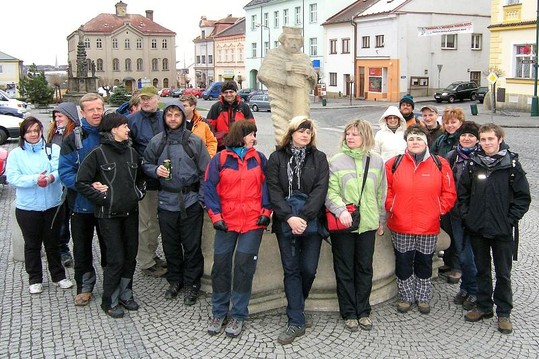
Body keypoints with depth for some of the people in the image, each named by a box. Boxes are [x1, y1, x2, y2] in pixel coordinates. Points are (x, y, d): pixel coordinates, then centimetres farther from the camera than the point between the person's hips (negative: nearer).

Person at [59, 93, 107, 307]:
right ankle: (85, 287, 28)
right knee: (82, 248, 11)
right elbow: (65, 172, -10)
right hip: (82, 203, -1)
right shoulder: (73, 140, -6)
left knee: (109, 245, 14)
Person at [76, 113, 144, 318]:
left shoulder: (131, 152, 8)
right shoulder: (98, 153, -10)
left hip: (131, 212, 6)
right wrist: (102, 198, -14)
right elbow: (81, 183, -10)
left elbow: (140, 176, 23)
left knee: (130, 255, 10)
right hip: (109, 214, -6)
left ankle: (125, 294, 27)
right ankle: (110, 301, 13)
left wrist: (139, 192, 7)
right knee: (116, 258, -3)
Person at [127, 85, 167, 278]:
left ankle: (152, 254, 34)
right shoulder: (132, 120, -7)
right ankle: (145, 262, 15)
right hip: (142, 179, -5)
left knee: (155, 220, 18)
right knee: (144, 222, 4)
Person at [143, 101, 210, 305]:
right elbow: (146, 164, 14)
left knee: (192, 246, 4)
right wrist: (155, 170, -9)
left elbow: (205, 172, -1)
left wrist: (202, 198, -7)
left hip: (191, 201, -2)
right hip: (166, 200, 3)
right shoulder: (156, 142, 4)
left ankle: (192, 284, 18)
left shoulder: (195, 141, -2)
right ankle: (175, 280, 31)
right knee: (170, 245, 13)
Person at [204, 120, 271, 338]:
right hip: (226, 222, 0)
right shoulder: (220, 159, 0)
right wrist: (215, 216, -6)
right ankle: (219, 313, 20)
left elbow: (266, 185, 9)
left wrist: (265, 211, -1)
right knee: (221, 265, 5)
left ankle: (238, 315, 13)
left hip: (253, 222, 1)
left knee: (244, 267, 1)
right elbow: (210, 188, 0)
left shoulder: (259, 158, 7)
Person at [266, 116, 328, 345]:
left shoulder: (319, 158, 4)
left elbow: (320, 190, -6)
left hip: (311, 222, 0)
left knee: (308, 269, 3)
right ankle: (296, 323, 6)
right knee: (291, 270, 2)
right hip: (285, 222, 0)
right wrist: (289, 217, -16)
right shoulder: (277, 158, 4)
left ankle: (296, 306, 32)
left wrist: (304, 217, -17)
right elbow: (274, 190, -4)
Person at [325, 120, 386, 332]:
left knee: (365, 268, 10)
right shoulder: (336, 161, -4)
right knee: (345, 270, 6)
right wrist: (340, 210, -24)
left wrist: (381, 220, 14)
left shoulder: (376, 161, 4)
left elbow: (381, 194, 11)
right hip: (343, 224, -2)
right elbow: (331, 192, -7)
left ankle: (363, 312, 24)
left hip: (368, 224, 2)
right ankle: (349, 313, 19)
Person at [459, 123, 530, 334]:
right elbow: (462, 192, 8)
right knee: (482, 270, 15)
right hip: (477, 229, 3)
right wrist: (467, 215, 0)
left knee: (503, 273, 7)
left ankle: (503, 313, 20)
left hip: (502, 230, -3)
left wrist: (510, 220, -10)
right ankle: (484, 307, 29)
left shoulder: (512, 164, -6)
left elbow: (523, 196, -4)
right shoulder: (474, 164, 1)